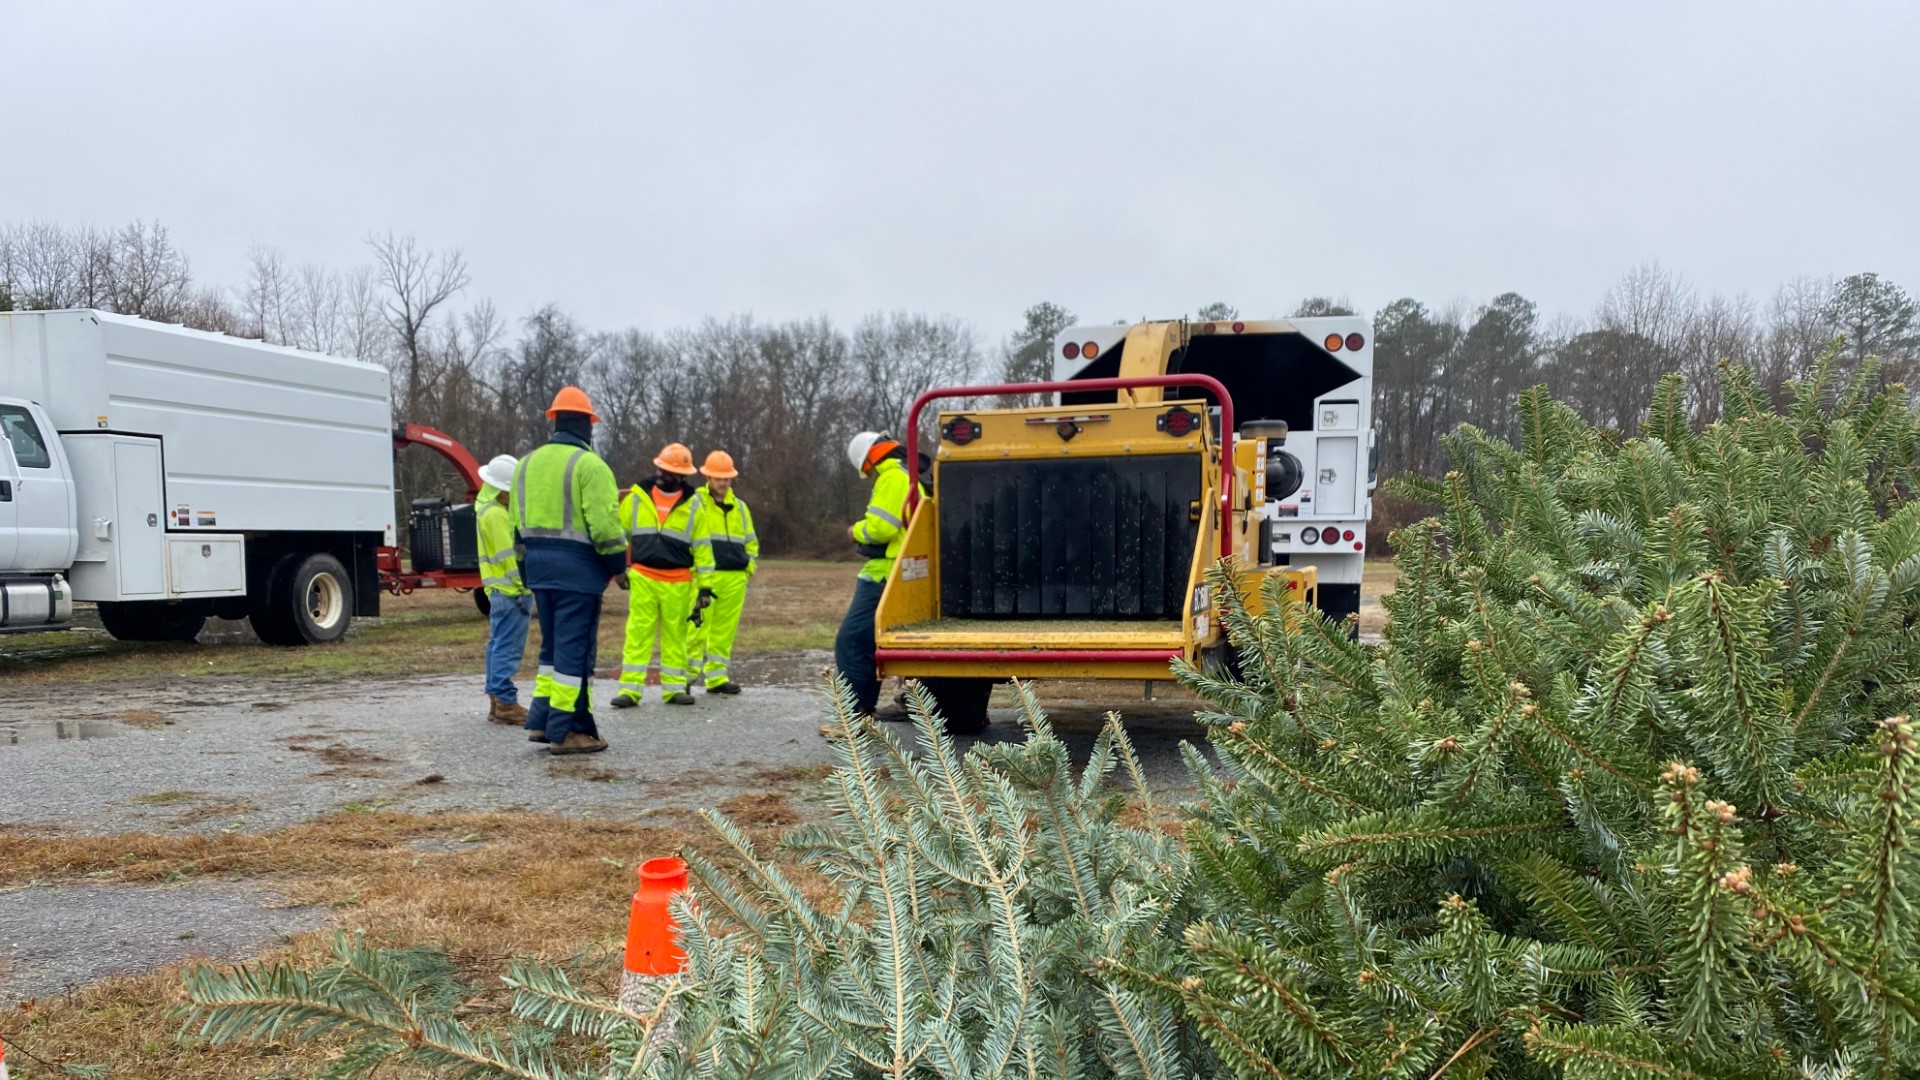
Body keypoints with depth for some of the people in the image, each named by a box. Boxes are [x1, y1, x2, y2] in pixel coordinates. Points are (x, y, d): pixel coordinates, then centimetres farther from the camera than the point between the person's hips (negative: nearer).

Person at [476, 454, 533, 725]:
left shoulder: (489, 505, 15)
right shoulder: (495, 514, -17)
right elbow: (509, 556, -19)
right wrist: (524, 585, -16)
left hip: (499, 590, 10)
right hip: (511, 591, -10)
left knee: (498, 645, 13)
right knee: (508, 649, -7)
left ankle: (496, 701, 19)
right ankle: (506, 704, -4)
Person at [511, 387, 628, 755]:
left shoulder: (528, 462, 13)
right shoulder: (589, 465, -12)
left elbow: (518, 521, 15)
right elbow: (603, 524, -18)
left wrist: (528, 567, 21)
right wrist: (618, 561, -5)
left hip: (538, 563, 8)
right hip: (576, 566, -8)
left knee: (553, 643, 19)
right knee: (575, 646, -1)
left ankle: (542, 720, 20)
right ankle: (567, 731, 3)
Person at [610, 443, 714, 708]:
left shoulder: (693, 503, 3)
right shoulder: (637, 497, 3)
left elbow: (702, 546, 4)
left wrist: (705, 585, 1)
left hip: (678, 582, 0)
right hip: (642, 577, 0)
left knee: (676, 635, 6)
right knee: (637, 633, -1)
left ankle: (674, 687, 15)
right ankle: (630, 688, 3)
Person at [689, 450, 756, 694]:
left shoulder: (740, 507, 19)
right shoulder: (696, 503, 3)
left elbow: (751, 540, 27)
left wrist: (750, 566, 16)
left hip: (734, 579, 5)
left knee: (725, 631, 6)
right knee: (697, 629, -8)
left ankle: (717, 677, 13)